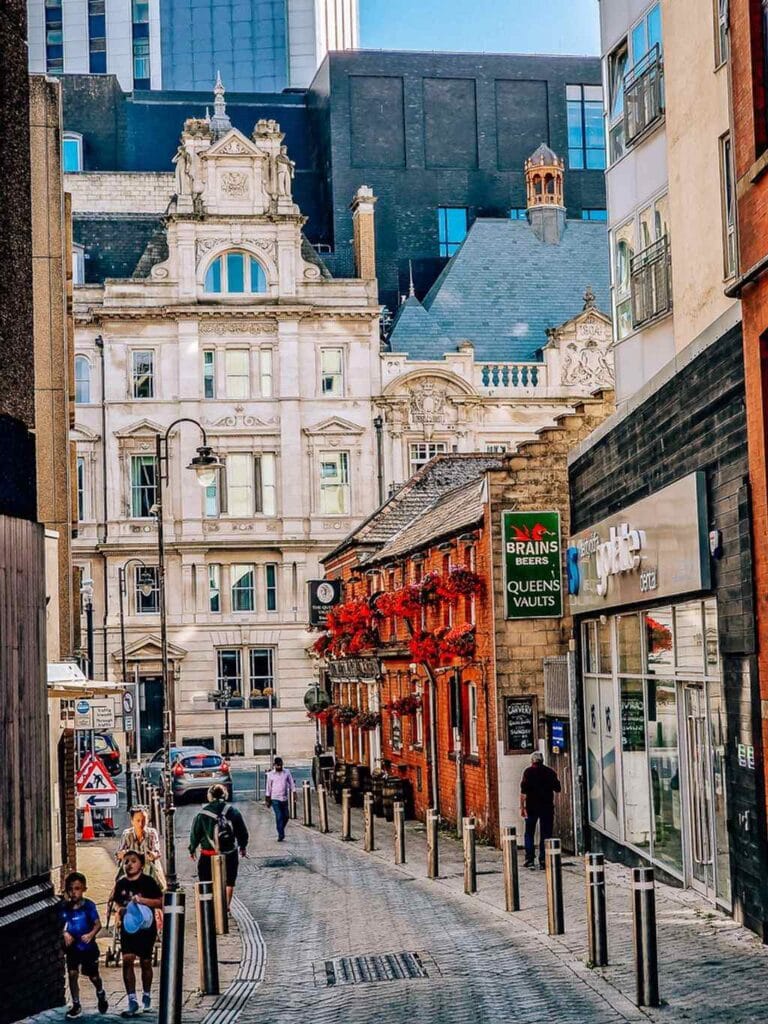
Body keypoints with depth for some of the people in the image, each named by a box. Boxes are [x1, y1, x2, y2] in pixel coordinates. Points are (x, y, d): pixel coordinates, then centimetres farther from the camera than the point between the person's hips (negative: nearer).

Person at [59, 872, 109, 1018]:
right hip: (72, 947, 2)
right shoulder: (64, 907, -5)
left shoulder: (89, 906, -14)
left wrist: (91, 934, -35)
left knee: (93, 976, 11)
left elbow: (98, 924, -18)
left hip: (88, 947, -2)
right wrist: (65, 933, -16)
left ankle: (100, 993, 42)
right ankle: (76, 1006, 8)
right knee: (72, 974, -5)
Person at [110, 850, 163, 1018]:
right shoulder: (121, 883, 3)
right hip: (128, 927, 2)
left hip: (146, 927, -2)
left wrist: (142, 900, -23)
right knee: (127, 960, -13)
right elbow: (117, 902, 14)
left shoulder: (148, 882, -8)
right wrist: (121, 910, -8)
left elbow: (160, 902, -11)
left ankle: (146, 996, 31)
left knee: (145, 962, 9)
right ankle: (132, 1002, -12)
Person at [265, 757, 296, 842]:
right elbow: (268, 787, 5)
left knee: (286, 816, 8)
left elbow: (291, 783, 7)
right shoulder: (270, 774, -1)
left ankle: (281, 831, 31)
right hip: (275, 798, -3)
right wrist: (267, 800, 5)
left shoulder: (287, 772, 3)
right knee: (279, 817, -11)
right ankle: (280, 835, -7)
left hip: (284, 798, 3)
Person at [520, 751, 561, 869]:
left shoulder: (528, 772, -4)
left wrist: (522, 807, -9)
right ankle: (543, 860, 1)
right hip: (547, 806, 1)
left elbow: (523, 791, -11)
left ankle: (529, 859, 3)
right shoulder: (550, 772, 3)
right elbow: (557, 789, 9)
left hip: (532, 806, -1)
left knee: (529, 834, 9)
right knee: (546, 834, 5)